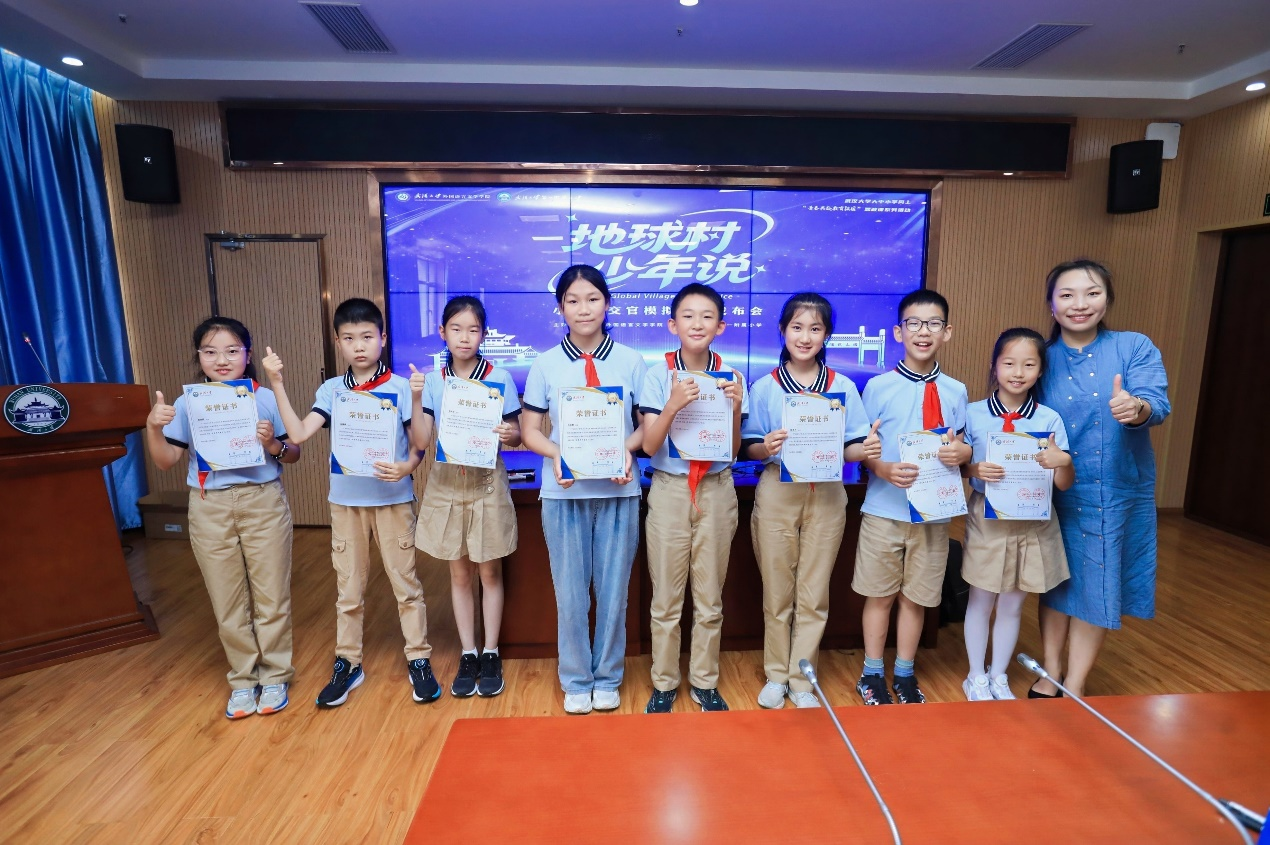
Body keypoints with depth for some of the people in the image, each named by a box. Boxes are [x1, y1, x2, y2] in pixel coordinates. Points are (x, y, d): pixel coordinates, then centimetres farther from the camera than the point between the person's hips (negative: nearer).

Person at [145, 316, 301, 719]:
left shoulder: (267, 398, -3)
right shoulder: (187, 404, 3)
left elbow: (293, 454, 1)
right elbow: (166, 461, 4)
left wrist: (273, 444, -19)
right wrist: (153, 427, -11)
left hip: (263, 503, -2)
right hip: (209, 509, 2)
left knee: (271, 596, 6)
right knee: (228, 602, 11)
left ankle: (274, 676, 24)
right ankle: (243, 679, 28)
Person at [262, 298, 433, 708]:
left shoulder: (400, 387, -6)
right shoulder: (331, 390, 3)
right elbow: (299, 433, -10)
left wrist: (406, 467, -25)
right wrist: (277, 384, -13)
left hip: (393, 499, -3)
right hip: (346, 501, 3)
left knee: (405, 582, 7)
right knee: (348, 587, 14)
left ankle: (418, 661, 21)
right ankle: (347, 664, 30)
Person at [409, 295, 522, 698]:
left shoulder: (499, 378, -5)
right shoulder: (431, 381, 0)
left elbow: (515, 435, -1)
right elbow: (420, 442, -5)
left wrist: (510, 434, -23)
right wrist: (415, 399, -18)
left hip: (487, 485, -2)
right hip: (446, 486, 2)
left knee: (489, 572, 8)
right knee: (459, 575, 12)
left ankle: (490, 654, 23)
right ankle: (467, 654, 26)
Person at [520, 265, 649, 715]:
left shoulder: (631, 361, 2)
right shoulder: (545, 364, 3)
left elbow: (647, 424, 6)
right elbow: (529, 430, 4)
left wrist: (627, 449, -15)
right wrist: (557, 454, -15)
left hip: (618, 491, 0)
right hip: (564, 492, 0)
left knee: (613, 589, 8)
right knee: (570, 592, 8)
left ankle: (607, 678, 30)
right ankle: (576, 681, 29)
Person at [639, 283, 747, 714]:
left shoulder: (730, 376, 0)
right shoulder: (659, 374, -5)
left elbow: (733, 451, -1)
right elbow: (649, 446, -11)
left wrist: (735, 409, -18)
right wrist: (673, 405, -26)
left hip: (716, 492, 2)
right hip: (669, 490, -1)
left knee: (710, 598, 12)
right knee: (666, 598, 8)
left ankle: (705, 682, 30)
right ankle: (663, 684, 26)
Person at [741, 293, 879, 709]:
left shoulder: (843, 387, 4)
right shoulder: (764, 388, 1)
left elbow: (851, 448, 4)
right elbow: (749, 448, 0)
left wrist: (866, 450, -18)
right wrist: (766, 447, -22)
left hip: (826, 497, 1)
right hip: (777, 495, -1)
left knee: (814, 596, 9)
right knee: (776, 593, 9)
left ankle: (802, 680, 25)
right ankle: (776, 675, 27)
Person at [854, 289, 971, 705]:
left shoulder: (955, 391, 4)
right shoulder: (878, 386, -4)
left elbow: (960, 446, 11)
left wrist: (961, 452, -13)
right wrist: (886, 469, -22)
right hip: (884, 510, -2)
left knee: (916, 596, 14)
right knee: (879, 595, 10)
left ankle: (905, 674, 32)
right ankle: (872, 674, 27)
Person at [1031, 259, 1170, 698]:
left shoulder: (1136, 346, -4)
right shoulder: (1042, 357, -1)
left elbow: (1156, 403, -19)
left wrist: (1136, 409, -41)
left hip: (1118, 492, 0)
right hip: (1056, 492, 1)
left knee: (1097, 588, 8)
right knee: (1056, 581, 11)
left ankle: (1074, 687, 25)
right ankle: (1050, 674, 29)